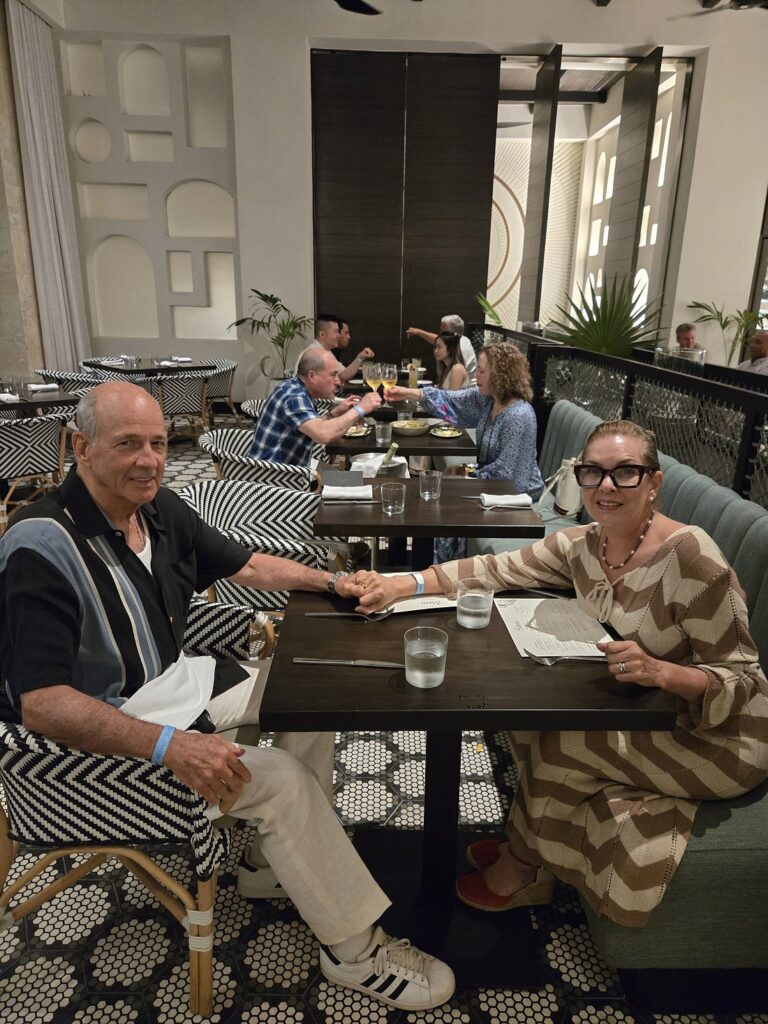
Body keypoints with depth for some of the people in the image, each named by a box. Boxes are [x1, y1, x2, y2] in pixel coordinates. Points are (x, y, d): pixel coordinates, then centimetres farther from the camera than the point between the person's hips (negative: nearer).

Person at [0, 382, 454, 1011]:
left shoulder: (159, 508, -1)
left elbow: (247, 565, 11)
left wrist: (333, 582, 1)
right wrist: (167, 746, -35)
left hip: (176, 688, 9)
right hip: (106, 737, -8)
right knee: (281, 778, -19)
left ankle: (290, 866, 17)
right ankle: (355, 951, 1)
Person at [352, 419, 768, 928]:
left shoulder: (690, 556, -27)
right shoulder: (582, 545, -8)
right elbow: (495, 569, -6)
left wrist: (659, 671, -42)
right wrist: (399, 585, -16)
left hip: (721, 736, -6)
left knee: (560, 744, -19)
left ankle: (519, 867, 11)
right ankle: (528, 848, 15)